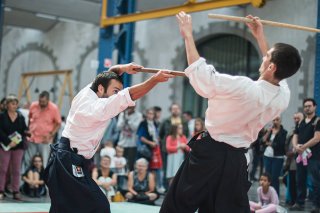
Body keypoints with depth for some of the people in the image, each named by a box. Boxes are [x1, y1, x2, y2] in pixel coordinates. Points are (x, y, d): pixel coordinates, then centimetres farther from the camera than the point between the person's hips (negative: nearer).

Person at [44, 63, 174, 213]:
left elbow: (109, 73, 19)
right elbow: (129, 95, -30)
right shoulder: (96, 107, -20)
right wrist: (155, 79, -34)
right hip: (70, 166, -10)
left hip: (63, 162, 10)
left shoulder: (87, 92, 6)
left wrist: (122, 68, -1)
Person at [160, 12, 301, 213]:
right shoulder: (283, 96, -7)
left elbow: (201, 74, -18)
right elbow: (275, 76, 17)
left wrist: (188, 35, -7)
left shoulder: (244, 88, -27)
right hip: (236, 160, 5)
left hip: (210, 154, -5)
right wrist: (261, 38, 23)